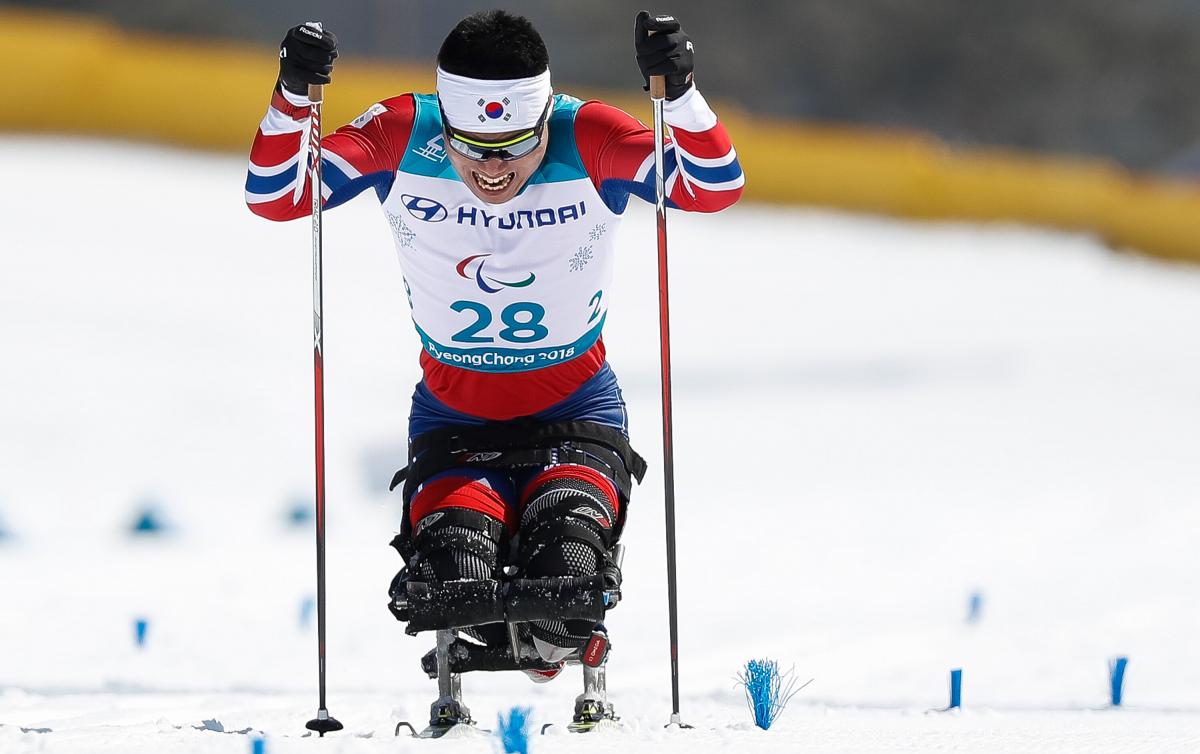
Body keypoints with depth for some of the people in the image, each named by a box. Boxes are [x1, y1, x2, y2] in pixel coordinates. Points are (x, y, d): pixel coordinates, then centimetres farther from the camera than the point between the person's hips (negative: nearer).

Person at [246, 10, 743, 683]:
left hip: (575, 407, -1)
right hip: (453, 412, 1)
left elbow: (717, 187, -24)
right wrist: (292, 99, -31)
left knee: (565, 560, -27)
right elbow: (274, 196, -14)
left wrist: (679, 93, -41)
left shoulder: (588, 139, -17)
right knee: (454, 570, -24)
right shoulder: (401, 137, -14)